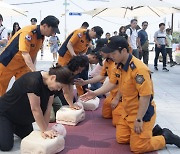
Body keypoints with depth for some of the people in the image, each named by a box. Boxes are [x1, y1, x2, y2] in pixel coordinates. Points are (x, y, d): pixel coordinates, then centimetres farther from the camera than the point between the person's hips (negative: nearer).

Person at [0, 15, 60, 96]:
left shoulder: (42, 36, -3)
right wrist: (35, 72, -38)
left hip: (23, 65, 7)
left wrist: (32, 70, 2)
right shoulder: (27, 32, -27)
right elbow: (25, 54, -33)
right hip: (7, 63, -7)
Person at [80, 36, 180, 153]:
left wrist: (139, 119, -23)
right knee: (121, 139, 13)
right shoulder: (120, 66, 0)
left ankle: (166, 137, 16)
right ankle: (151, 130, 25)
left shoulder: (138, 69, -28)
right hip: (127, 112, 9)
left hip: (142, 113, -9)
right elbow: (112, 83, 9)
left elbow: (146, 96, -28)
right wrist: (94, 93, -3)